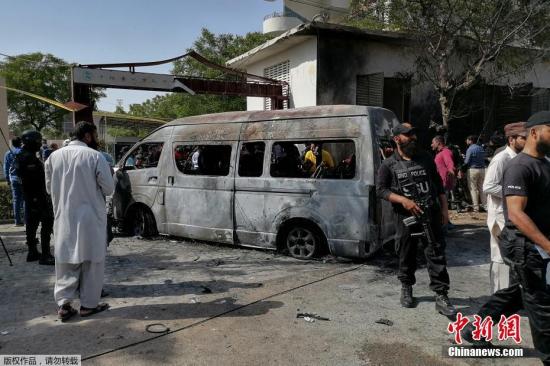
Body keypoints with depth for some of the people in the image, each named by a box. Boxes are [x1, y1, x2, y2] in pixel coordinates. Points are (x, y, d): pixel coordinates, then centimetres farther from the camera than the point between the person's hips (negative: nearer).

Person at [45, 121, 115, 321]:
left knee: (66, 262, 14)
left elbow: (49, 186, 11)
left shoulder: (54, 156, 3)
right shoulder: (95, 156, -11)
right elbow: (108, 188, -8)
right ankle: (89, 304, 15)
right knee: (91, 262, 8)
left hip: (64, 218, 4)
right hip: (90, 217, -4)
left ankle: (64, 303, 13)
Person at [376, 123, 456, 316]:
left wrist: (444, 209, 9)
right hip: (405, 218, -2)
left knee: (436, 255, -1)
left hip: (431, 214, 2)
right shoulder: (389, 165, 0)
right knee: (406, 256, 10)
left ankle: (441, 296, 5)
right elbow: (381, 190, -3)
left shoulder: (426, 159, 10)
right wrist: (403, 200, -16)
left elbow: (438, 185, 14)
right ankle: (406, 288, 32)